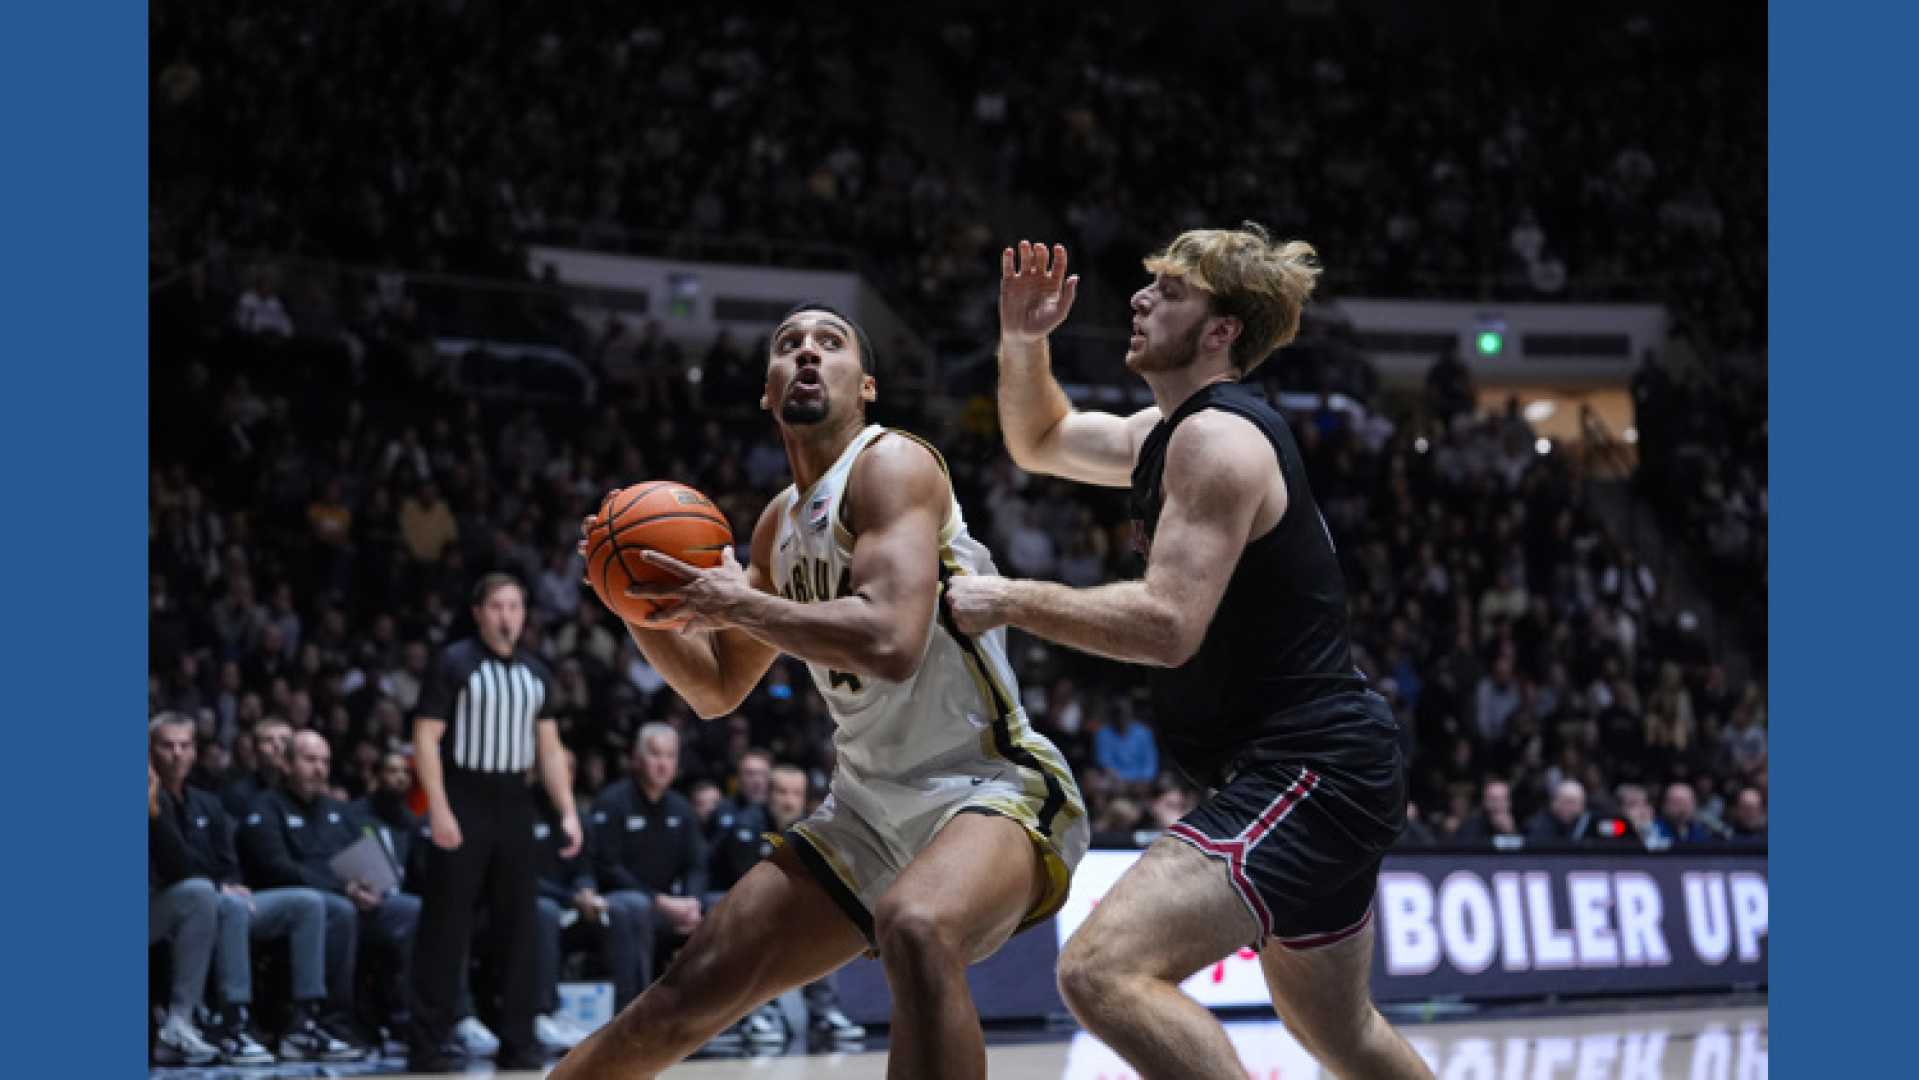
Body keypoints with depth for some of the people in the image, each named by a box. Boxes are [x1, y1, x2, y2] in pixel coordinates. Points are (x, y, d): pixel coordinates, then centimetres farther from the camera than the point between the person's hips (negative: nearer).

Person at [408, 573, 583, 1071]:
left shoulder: (536, 672, 13)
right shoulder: (454, 664, -3)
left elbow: (549, 750, 15)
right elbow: (426, 739, -8)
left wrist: (568, 811, 5)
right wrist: (438, 808, -17)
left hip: (514, 807, 5)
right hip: (463, 806, -5)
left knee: (520, 926, 5)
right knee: (446, 927, -4)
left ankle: (518, 1042, 11)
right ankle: (428, 1044, 0)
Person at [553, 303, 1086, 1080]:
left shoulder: (892, 464, -13)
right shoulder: (781, 521, 12)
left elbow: (889, 642, -29)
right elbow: (716, 689, 22)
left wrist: (737, 604, -17)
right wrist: (638, 599, 3)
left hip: (991, 789, -8)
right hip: (870, 809, 8)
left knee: (916, 929, -41)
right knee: (683, 1001, 7)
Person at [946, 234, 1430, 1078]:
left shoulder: (1218, 437, -16)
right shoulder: (1172, 430, 14)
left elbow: (1167, 627, -25)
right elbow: (1041, 443, 29)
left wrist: (1011, 601, -18)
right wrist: (1021, 339, 12)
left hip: (1307, 771, -11)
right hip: (1315, 763, 11)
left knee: (1104, 970, -26)